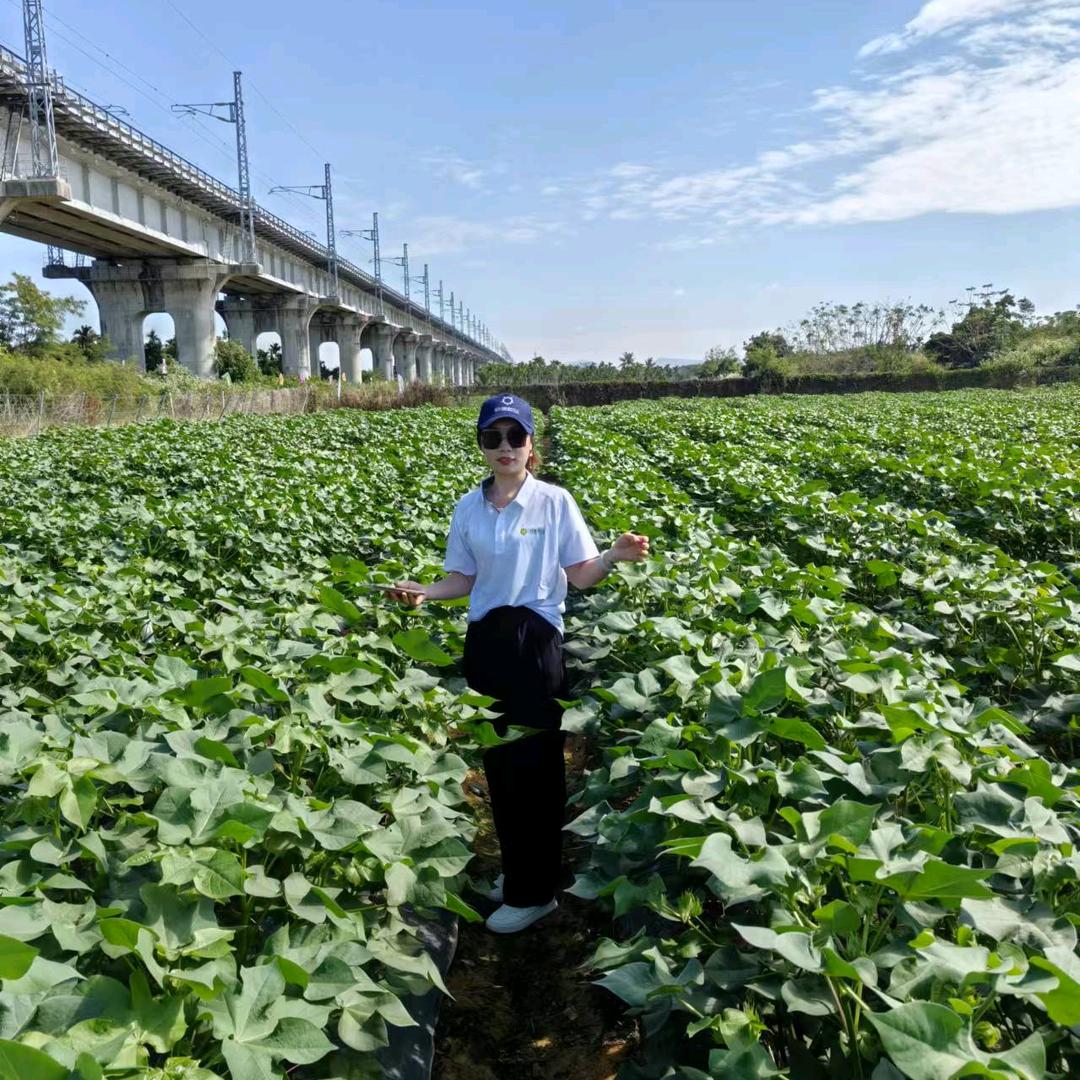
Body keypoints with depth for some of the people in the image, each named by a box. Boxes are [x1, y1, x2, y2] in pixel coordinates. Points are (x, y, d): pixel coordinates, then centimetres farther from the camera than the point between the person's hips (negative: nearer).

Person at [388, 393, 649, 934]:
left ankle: (533, 890, 16)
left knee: (534, 762, 1)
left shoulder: (555, 502, -7)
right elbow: (462, 581, 8)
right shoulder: (469, 508, 4)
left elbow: (580, 576, -4)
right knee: (496, 758, 14)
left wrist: (616, 555, -23)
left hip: (536, 642, -4)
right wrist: (422, 592, -10)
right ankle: (515, 865, 34)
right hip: (485, 642, 5)